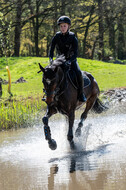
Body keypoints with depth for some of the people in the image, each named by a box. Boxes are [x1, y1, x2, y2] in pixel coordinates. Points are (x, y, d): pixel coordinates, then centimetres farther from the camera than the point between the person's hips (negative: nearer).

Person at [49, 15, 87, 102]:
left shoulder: (73, 38, -14)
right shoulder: (56, 37, -7)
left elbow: (75, 54, -20)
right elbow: (51, 50, -8)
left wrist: (69, 61, -39)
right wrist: (51, 59, -29)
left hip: (71, 60, -3)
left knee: (78, 73, -28)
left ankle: (81, 94, -16)